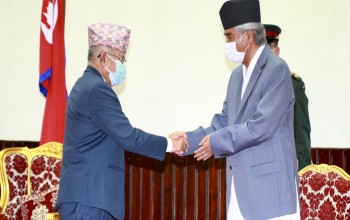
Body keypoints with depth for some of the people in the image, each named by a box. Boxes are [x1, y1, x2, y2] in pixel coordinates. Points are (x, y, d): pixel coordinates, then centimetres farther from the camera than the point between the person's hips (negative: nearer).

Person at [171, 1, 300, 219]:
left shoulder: (276, 69, -12)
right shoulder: (238, 75, 15)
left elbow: (261, 126, -19)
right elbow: (224, 123, 17)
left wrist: (217, 142, -11)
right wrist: (190, 139, 2)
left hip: (270, 186, -8)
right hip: (240, 185, 8)